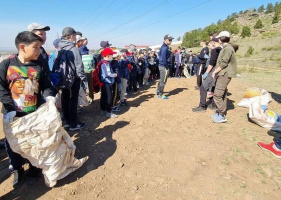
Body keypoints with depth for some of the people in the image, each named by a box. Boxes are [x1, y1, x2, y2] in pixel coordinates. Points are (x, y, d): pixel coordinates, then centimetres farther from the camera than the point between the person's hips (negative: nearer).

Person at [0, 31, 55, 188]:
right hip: (14, 115, 0)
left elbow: (46, 85, 4)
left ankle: (34, 167, 36)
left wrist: (49, 96, -17)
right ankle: (17, 170, 37)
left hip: (36, 114, 1)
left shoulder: (39, 66, -1)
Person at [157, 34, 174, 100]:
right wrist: (166, 66, -19)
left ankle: (158, 91, 34)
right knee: (163, 81, -2)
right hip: (164, 67, -10)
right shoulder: (165, 48, -17)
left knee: (162, 79, 21)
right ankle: (160, 94, 7)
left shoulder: (164, 47, 15)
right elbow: (164, 58, -24)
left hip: (162, 66, 10)